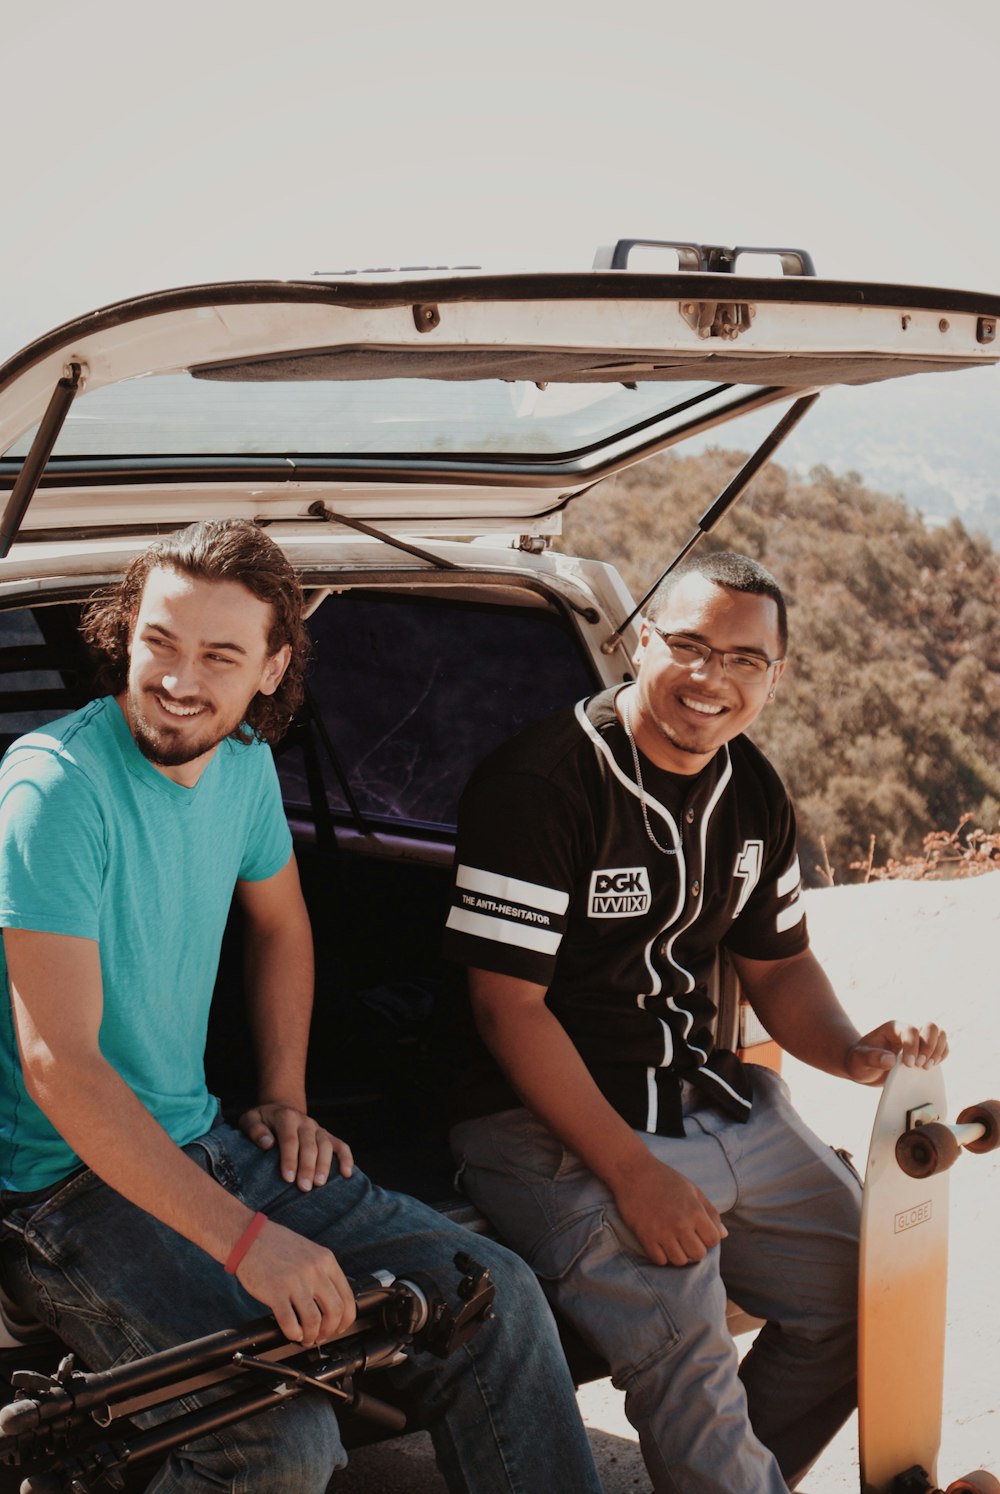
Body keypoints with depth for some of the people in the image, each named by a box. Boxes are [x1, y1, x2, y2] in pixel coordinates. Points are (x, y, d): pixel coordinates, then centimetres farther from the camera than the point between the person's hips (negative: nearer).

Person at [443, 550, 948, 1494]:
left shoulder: (752, 793, 8)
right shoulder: (541, 782, -17)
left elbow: (777, 963, 18)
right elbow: (508, 1005, -18)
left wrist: (852, 1053, -4)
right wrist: (632, 1172, -23)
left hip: (714, 1098, 8)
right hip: (553, 1124, -8)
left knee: (866, 1292, 8)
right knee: (684, 1351, -26)